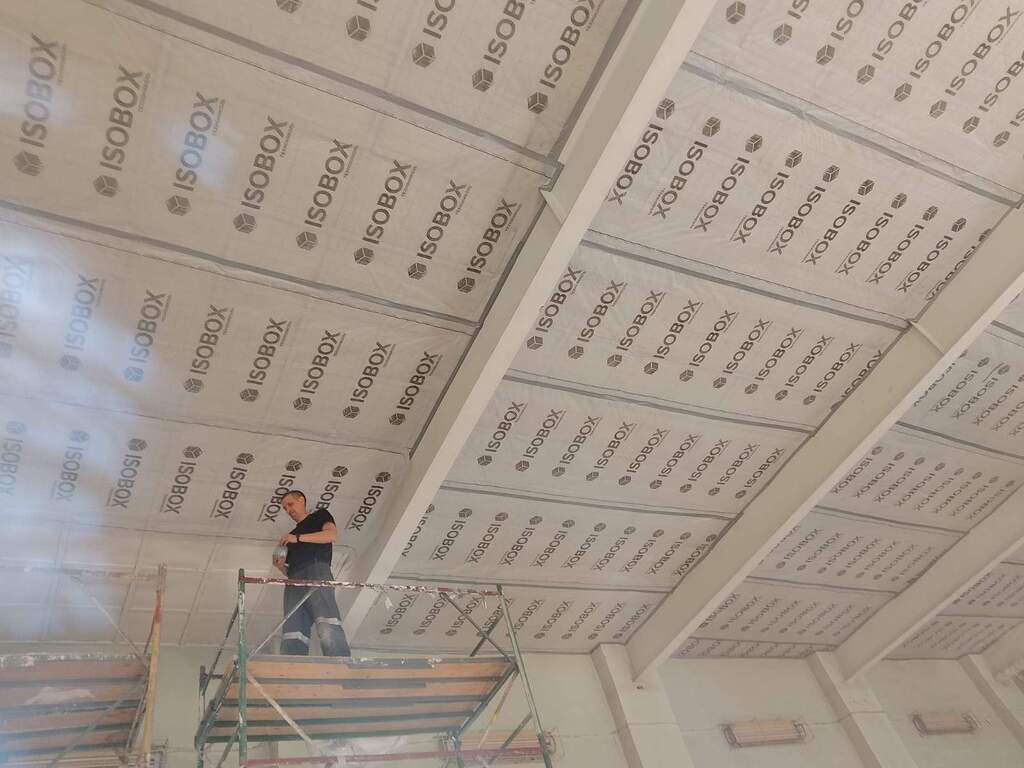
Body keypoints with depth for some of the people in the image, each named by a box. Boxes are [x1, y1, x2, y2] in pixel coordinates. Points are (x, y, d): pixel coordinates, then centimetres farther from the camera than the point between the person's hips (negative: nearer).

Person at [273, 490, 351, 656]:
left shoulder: (319, 515, 20)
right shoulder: (290, 536, 36)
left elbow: (332, 534, -2)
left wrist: (298, 538, -6)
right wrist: (281, 566, 11)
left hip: (317, 570, -6)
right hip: (294, 581, 7)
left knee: (327, 628, -26)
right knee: (292, 636, -14)